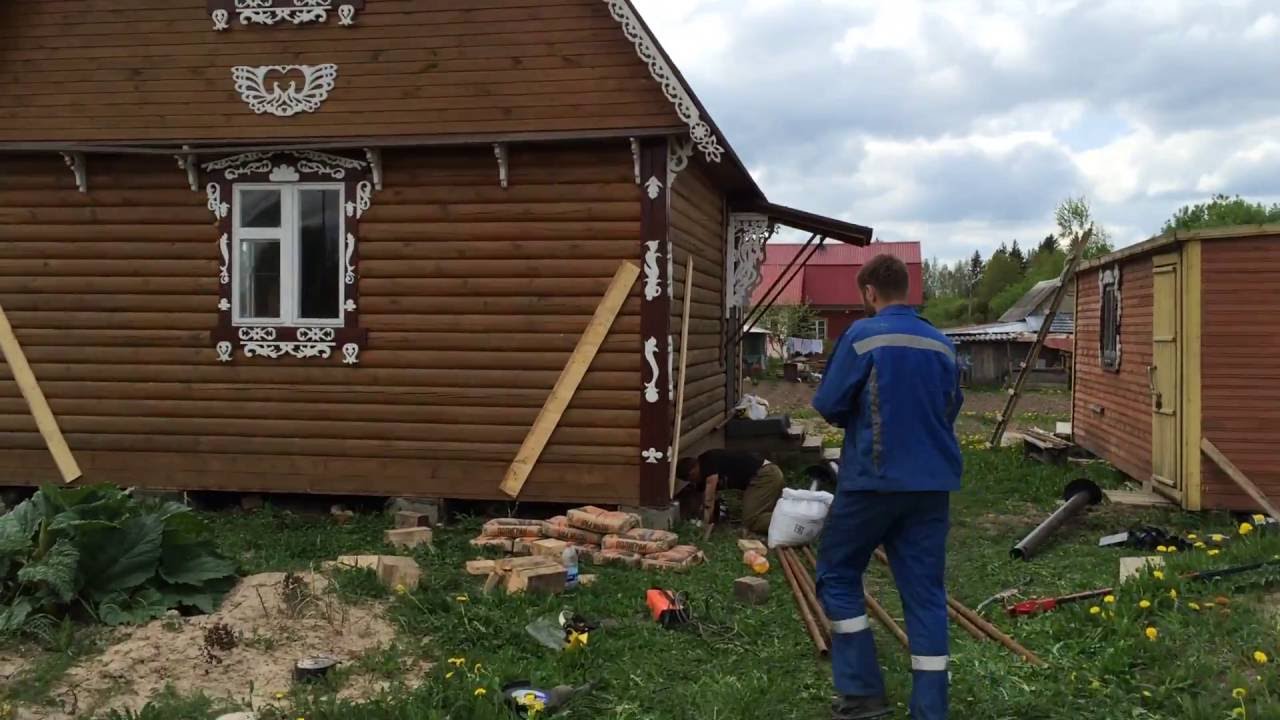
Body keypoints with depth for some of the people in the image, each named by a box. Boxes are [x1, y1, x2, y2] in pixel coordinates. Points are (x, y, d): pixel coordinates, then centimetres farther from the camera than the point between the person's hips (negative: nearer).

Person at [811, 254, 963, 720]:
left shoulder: (863, 336, -9)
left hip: (874, 479, -5)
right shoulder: (942, 344, 7)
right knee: (925, 591, 8)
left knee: (837, 575, 11)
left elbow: (828, 406, -6)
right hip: (933, 483, 5)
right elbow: (951, 409, 16)